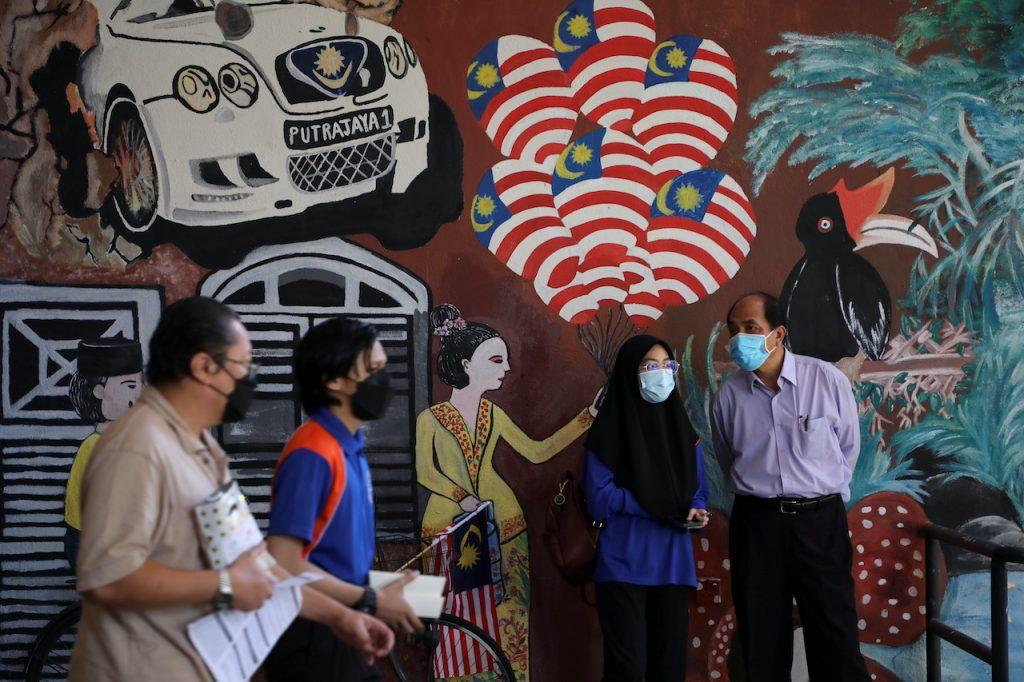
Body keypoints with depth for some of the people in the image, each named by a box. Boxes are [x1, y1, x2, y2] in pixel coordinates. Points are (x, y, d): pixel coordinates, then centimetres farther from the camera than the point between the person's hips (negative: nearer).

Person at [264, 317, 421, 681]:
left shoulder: (349, 446, 8)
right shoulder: (312, 455, -19)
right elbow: (284, 563, -23)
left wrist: (378, 592, 5)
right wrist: (373, 602, -16)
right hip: (313, 640, -9)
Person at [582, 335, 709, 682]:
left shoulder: (683, 428, 12)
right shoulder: (609, 430, -5)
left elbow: (698, 489, 16)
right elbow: (598, 498, -9)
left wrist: (696, 510, -7)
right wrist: (657, 505, -16)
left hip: (673, 563, 5)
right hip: (623, 563, -5)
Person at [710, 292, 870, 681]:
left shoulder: (827, 380, -5)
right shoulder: (728, 395, 0)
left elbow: (849, 449, 8)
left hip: (820, 519, -2)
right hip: (756, 522, 2)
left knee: (835, 639, -2)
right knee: (762, 640, 7)